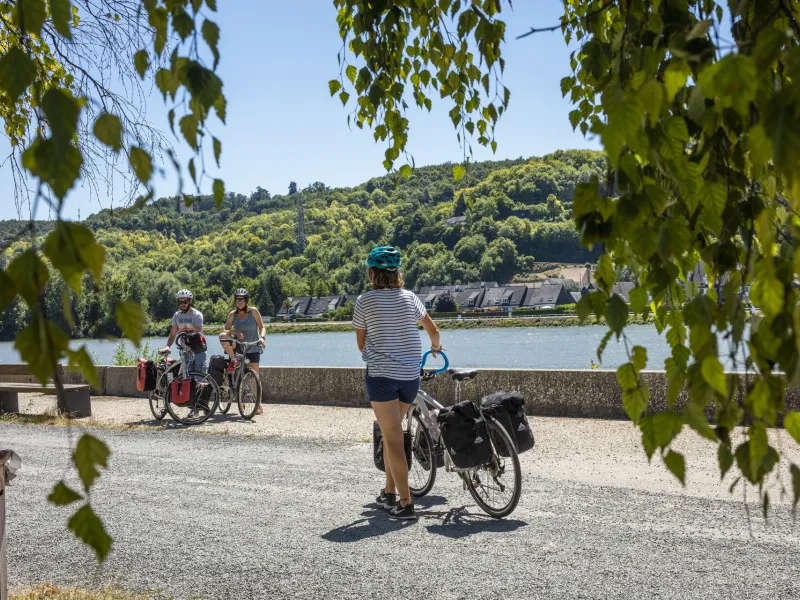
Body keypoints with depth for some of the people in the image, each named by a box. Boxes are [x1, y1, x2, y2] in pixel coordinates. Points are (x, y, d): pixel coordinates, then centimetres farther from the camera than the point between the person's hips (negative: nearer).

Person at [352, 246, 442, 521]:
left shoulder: (365, 301, -4)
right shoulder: (409, 297, 6)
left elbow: (361, 343, 5)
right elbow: (433, 330, 16)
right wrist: (436, 346, 38)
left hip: (381, 375, -4)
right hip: (410, 375, 4)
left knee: (393, 438, -4)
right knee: (392, 433, 20)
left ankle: (406, 503, -7)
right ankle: (390, 492, 27)